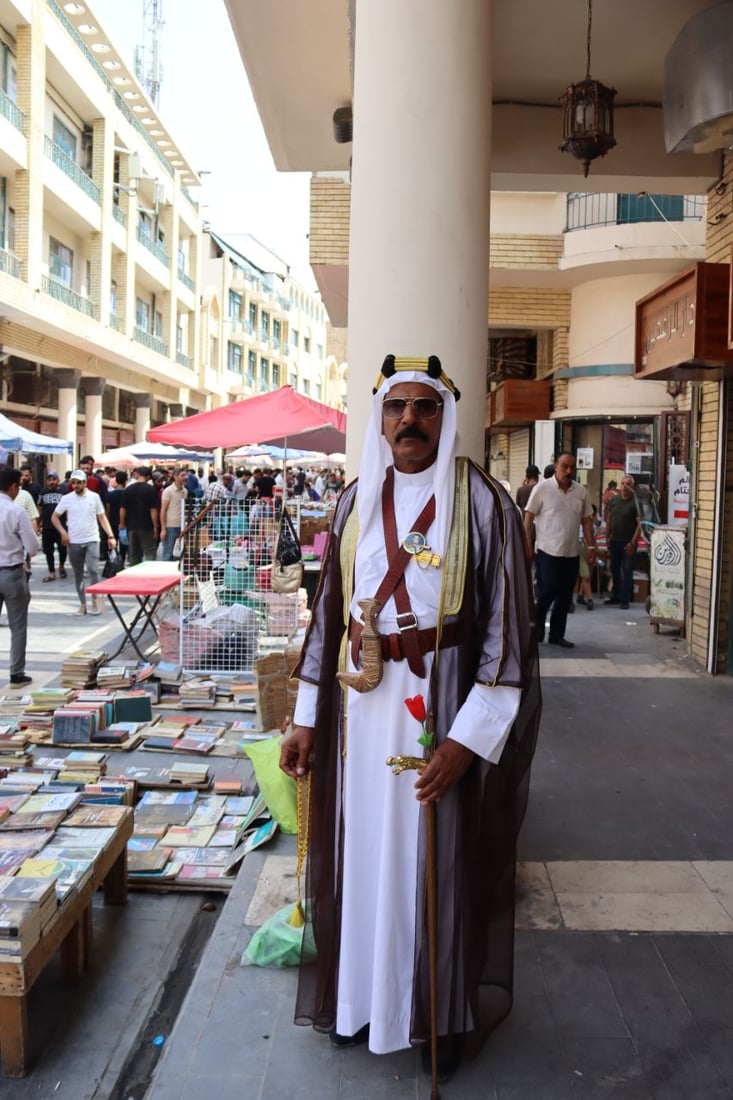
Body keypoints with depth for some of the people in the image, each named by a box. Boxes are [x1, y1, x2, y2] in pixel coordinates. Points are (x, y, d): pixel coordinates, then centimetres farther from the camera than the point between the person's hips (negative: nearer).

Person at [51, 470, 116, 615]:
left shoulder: (94, 497, -1)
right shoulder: (66, 499, 0)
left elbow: (102, 518, 3)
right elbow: (54, 517, 8)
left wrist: (110, 536, -6)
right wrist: (63, 532, -5)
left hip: (91, 540, -2)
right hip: (74, 542, 2)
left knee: (93, 569, -16)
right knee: (78, 574, 8)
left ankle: (95, 599, 2)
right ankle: (83, 604, 18)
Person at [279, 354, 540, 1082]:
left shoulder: (484, 504, -8)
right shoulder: (355, 502, 4)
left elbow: (506, 628, -11)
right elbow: (329, 610, 7)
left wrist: (469, 737, -16)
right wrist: (307, 717, 7)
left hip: (442, 708, -3)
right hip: (361, 708, 4)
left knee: (437, 859, 10)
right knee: (362, 852, 15)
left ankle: (443, 1013, 32)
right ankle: (358, 997, 37)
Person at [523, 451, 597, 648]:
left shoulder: (581, 491, 8)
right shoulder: (542, 488, -5)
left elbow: (586, 520, 13)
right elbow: (529, 518, -4)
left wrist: (590, 546, 6)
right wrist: (528, 545, -9)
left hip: (572, 552, 5)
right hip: (547, 551, -5)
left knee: (565, 596, 8)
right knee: (547, 592, -6)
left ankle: (557, 634, 19)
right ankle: (535, 629, 15)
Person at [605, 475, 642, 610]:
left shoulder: (635, 502, -10)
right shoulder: (614, 500, 5)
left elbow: (639, 524, -13)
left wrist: (633, 543, -18)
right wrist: (608, 537, 8)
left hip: (628, 542, -5)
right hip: (615, 541, 5)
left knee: (627, 571, -1)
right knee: (614, 569, 15)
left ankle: (625, 600, 4)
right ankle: (615, 596, 29)